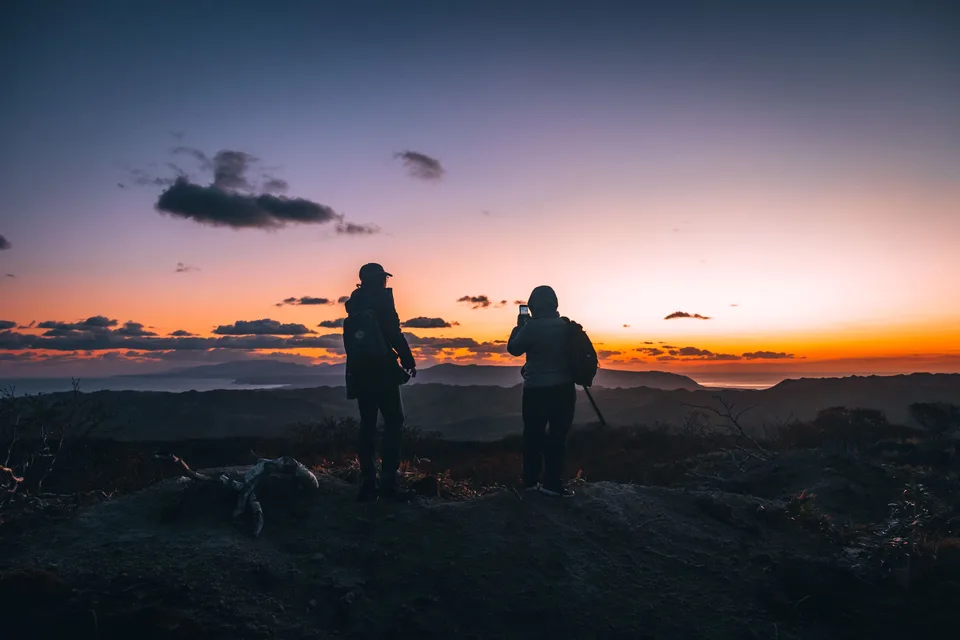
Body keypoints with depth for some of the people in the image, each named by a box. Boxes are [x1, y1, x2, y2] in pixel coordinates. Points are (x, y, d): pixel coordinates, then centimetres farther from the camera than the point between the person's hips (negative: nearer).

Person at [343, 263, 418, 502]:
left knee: (367, 426, 9)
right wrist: (408, 360, -6)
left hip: (359, 373, 7)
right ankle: (388, 482, -9)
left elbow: (350, 343, 17)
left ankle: (368, 484, 6)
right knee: (393, 423, -2)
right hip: (382, 371, -7)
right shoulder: (381, 301, -6)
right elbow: (394, 334, -14)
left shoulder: (354, 306, 14)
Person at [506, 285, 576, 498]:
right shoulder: (566, 326, 3)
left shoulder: (533, 326, -12)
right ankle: (552, 483, 3)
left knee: (534, 435, 10)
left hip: (537, 389, -3)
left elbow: (513, 349, 0)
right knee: (558, 435, 4)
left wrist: (519, 326, 12)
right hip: (563, 388, 3)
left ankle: (531, 480, 17)